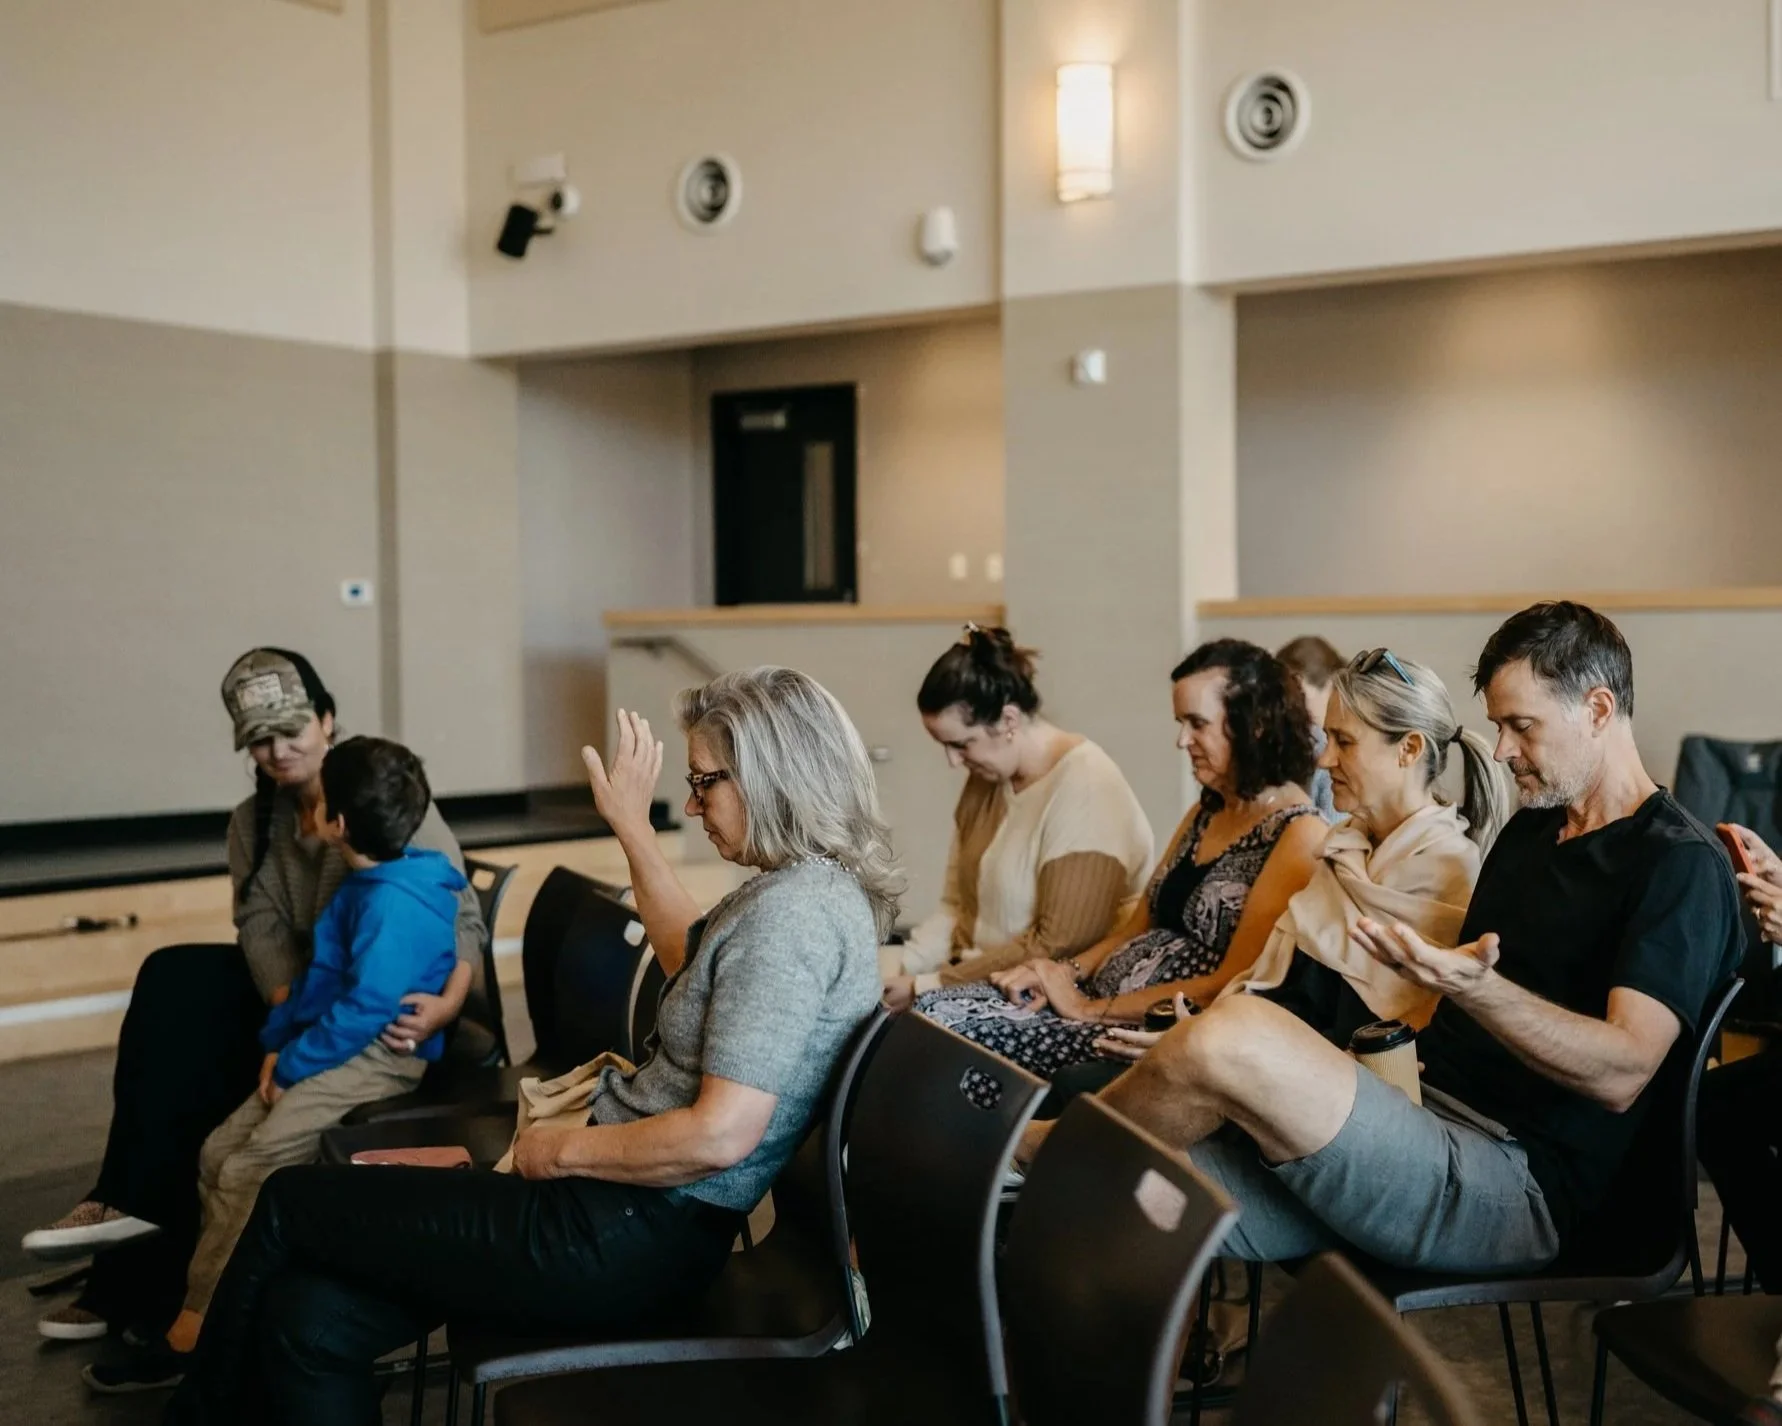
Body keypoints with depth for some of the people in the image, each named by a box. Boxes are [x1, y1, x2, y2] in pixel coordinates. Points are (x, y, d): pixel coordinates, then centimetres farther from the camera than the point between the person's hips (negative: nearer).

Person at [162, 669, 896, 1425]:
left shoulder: (794, 911, -20)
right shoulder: (801, 887, 11)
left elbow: (720, 1135, -26)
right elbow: (692, 959, 31)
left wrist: (566, 1149, -12)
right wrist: (633, 827, 29)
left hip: (629, 1240, -9)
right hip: (630, 1207, 9)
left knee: (291, 1204, 4)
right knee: (310, 1318, 2)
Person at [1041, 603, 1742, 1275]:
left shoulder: (1680, 863, -5)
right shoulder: (1530, 832, 24)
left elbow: (1621, 1073, -19)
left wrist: (1473, 987, -33)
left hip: (1516, 1183, -8)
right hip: (1424, 1116, 9)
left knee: (1232, 1035, -29)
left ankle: (1037, 1148, -3)